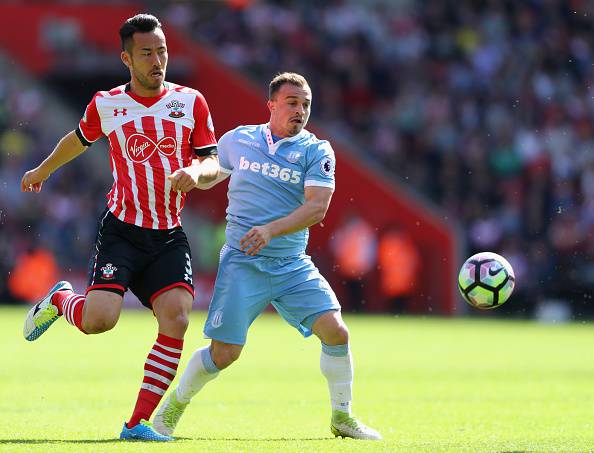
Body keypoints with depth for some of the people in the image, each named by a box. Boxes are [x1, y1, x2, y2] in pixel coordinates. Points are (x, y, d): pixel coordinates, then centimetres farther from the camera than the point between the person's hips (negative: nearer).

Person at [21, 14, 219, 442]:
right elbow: (79, 139, 23)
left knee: (176, 317, -18)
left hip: (170, 237, 2)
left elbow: (213, 164, 4)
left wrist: (195, 171, -20)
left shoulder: (190, 101, 3)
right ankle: (60, 301, 20)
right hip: (122, 230, -1)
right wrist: (43, 171, 38)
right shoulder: (106, 104, 2)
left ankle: (139, 422, -10)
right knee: (99, 319, -19)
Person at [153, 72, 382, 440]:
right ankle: (174, 407, 19)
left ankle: (342, 417, 6)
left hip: (293, 265, 1)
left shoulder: (317, 151, 0)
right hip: (242, 262, -1)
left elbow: (317, 208, -13)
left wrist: (271, 230, -26)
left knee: (335, 330, -14)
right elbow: (206, 177, 22)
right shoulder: (237, 140, 6)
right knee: (224, 353, -7)